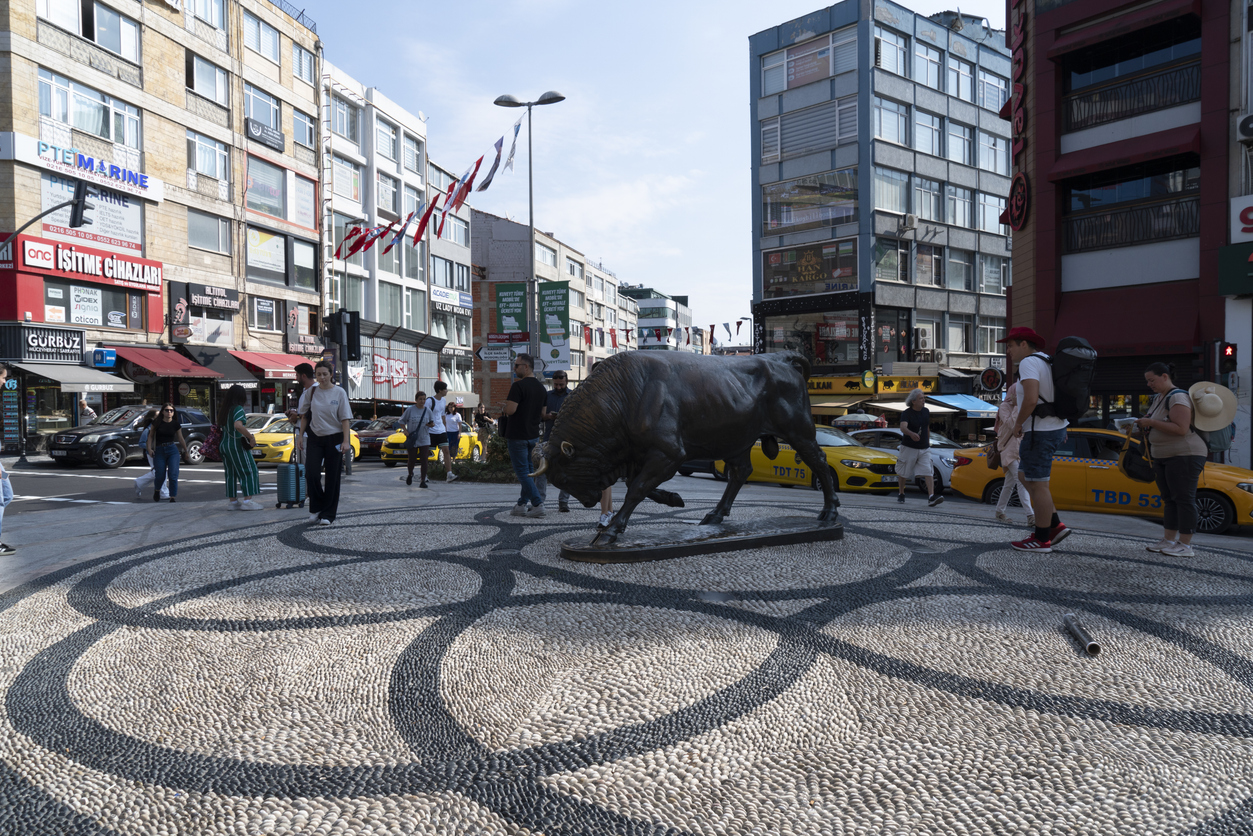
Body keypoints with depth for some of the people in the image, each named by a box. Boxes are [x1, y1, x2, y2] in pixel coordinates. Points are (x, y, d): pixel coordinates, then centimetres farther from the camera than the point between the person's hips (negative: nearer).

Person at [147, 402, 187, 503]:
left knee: (173, 475, -9)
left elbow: (181, 438, 16)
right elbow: (151, 435, 9)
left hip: (173, 450, 0)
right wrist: (149, 448, -3)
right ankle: (157, 490, 35)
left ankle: (173, 498, -2)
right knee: (160, 476, 1)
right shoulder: (157, 422, 2)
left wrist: (185, 450, 25)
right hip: (159, 451, 0)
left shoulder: (176, 424, 5)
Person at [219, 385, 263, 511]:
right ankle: (247, 500, -6)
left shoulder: (223, 410, 9)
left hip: (224, 444, 8)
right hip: (236, 444, -8)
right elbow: (238, 425, -29)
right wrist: (251, 437, -23)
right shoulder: (238, 409, -14)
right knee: (249, 471, -1)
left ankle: (232, 501, 16)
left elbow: (220, 427, 17)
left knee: (230, 473, 13)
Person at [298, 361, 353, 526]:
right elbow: (304, 416, 13)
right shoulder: (310, 392, 4)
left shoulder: (339, 392, -3)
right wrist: (301, 435, 9)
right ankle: (316, 508, 12)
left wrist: (346, 440, -11)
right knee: (311, 474, -8)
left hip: (334, 438, -2)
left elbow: (345, 418, -4)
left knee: (332, 478, 2)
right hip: (315, 438, 2)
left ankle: (328, 514, 12)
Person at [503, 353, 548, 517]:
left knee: (522, 471, -2)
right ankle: (522, 505, 20)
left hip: (517, 435, -8)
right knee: (527, 470, 15)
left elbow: (509, 410, -22)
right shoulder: (541, 388, 9)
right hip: (534, 435, 8)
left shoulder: (518, 386, -16)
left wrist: (507, 402, -2)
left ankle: (538, 504, -8)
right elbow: (543, 414, 13)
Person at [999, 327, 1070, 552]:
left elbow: (1031, 399, -27)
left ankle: (1041, 539, 4)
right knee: (1025, 476, 18)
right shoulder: (1047, 361, 17)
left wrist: (1017, 425, -14)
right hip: (1055, 427, 10)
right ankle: (1055, 526, 18)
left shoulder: (1029, 362, -14)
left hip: (1040, 431, -10)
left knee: (1037, 484, -3)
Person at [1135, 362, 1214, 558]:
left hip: (1185, 455, -10)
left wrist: (1151, 422, -22)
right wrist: (1144, 424, 6)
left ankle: (1185, 545, -5)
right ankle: (1168, 540, 13)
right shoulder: (1158, 398, 15)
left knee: (1184, 499, -7)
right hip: (1163, 456, 10)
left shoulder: (1178, 397, -14)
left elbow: (1181, 429, -24)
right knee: (1169, 499, 10)